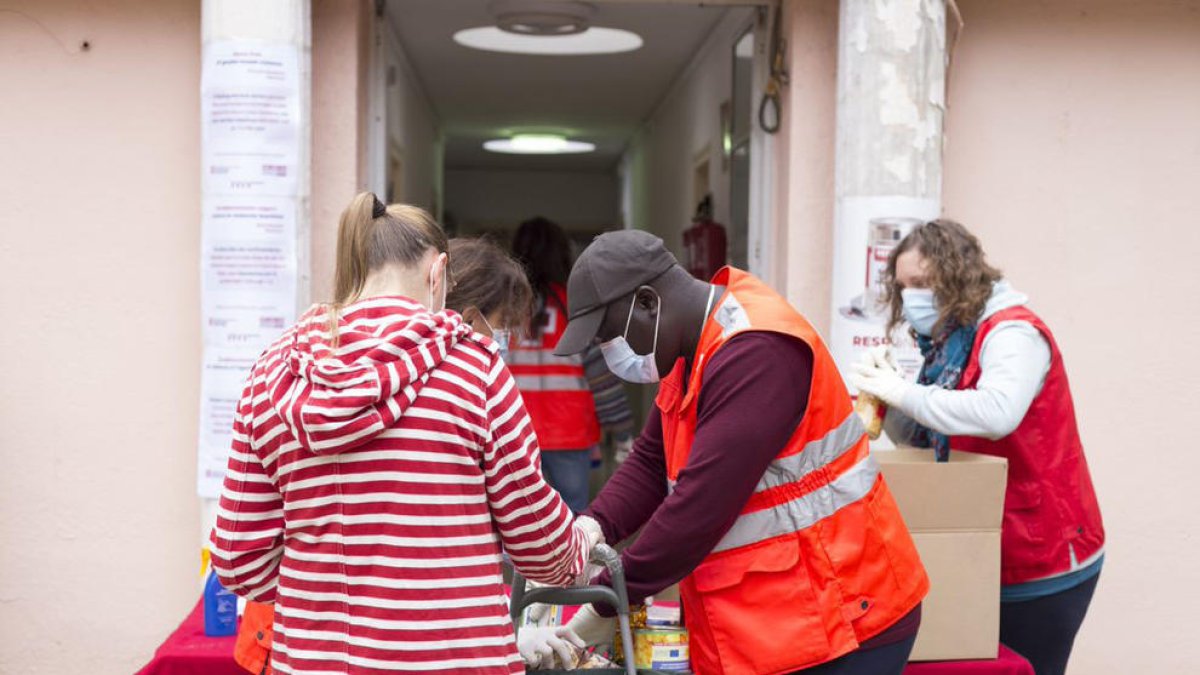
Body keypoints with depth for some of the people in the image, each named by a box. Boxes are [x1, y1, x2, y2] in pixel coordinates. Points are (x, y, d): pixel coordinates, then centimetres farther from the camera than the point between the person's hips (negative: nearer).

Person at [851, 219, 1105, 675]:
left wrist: (902, 392, -28)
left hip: (1042, 560, -8)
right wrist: (885, 401, -8)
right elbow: (923, 439, 12)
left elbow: (995, 414, -38)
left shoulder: (1011, 332, -17)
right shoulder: (949, 342, 9)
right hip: (989, 555, 9)